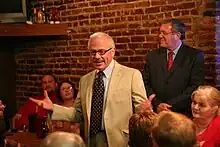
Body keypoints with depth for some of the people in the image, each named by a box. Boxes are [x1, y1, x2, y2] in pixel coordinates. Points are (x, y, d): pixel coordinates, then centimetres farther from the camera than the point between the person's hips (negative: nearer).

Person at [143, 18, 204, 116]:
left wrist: (171, 105, -14)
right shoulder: (152, 56, 7)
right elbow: (146, 84, 3)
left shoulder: (195, 56, -3)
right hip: (156, 113, 2)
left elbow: (196, 86, -10)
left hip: (184, 114, -2)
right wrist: (157, 104, -12)